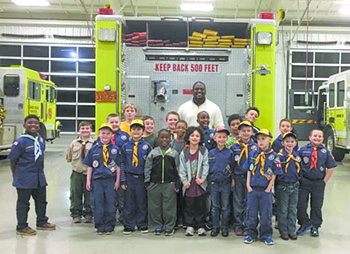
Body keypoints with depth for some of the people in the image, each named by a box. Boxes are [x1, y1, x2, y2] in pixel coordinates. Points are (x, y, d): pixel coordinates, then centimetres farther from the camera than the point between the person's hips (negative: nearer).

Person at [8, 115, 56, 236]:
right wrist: (16, 175, -4)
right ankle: (21, 227, 17)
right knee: (23, 202, 5)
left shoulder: (41, 140, 6)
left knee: (41, 200, 18)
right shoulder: (21, 141, -15)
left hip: (39, 177, 7)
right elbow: (13, 160, -10)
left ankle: (41, 222, 36)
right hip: (24, 179, -7)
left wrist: (39, 171, 15)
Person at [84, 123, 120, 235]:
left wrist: (117, 180, 2)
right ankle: (100, 227, 13)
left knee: (110, 203, 3)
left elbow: (118, 166, 6)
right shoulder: (94, 149, 6)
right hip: (97, 180, 1)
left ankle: (109, 226, 13)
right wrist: (88, 181, 5)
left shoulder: (115, 149, 4)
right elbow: (89, 166, 9)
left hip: (110, 180, 0)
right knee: (98, 203, 3)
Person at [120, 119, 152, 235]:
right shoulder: (125, 146, 6)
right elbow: (122, 164, 6)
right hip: (129, 177, 1)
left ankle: (143, 225, 18)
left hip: (142, 177, -1)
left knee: (142, 202, 5)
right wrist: (123, 181, 1)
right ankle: (129, 226, 14)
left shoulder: (147, 146, 2)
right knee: (129, 202, 4)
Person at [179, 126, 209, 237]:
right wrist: (184, 181, -7)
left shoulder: (204, 151, 1)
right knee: (189, 206, 6)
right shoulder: (184, 152, 5)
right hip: (189, 184, 1)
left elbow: (206, 165, -4)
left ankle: (200, 226, 17)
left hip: (201, 184, -1)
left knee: (201, 206, 6)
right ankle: (190, 226, 18)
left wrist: (203, 178, -14)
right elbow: (182, 168, 4)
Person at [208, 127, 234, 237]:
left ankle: (224, 227, 18)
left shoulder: (230, 153, -1)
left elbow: (233, 168, 2)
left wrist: (233, 180, -3)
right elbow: (208, 167, 7)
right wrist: (209, 179, 3)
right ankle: (215, 227, 19)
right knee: (215, 207, 9)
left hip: (226, 183, -1)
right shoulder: (211, 153, 2)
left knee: (225, 207, 7)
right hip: (214, 183, 1)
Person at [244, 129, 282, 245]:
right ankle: (251, 234, 21)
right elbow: (249, 170, 8)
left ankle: (266, 235, 19)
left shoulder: (274, 156, -3)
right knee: (251, 213, 8)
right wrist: (248, 185, 0)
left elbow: (274, 174, -3)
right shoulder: (254, 154, 6)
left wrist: (269, 188, -8)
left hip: (265, 190, -2)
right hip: (252, 189, 3)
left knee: (266, 214, 5)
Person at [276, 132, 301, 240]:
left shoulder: (297, 155, 5)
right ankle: (283, 231, 15)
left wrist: (298, 181, 12)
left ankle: (292, 230, 21)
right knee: (282, 210, 5)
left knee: (293, 209, 11)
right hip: (282, 186, -4)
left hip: (294, 186, 4)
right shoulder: (279, 156, -9)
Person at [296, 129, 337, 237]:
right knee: (301, 205, 1)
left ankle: (314, 226, 24)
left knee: (317, 206, 9)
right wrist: (299, 178, -4)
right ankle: (305, 224, 20)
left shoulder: (325, 151, 1)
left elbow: (330, 168, 4)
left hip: (319, 183, 1)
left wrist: (324, 181, -2)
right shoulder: (303, 150, -2)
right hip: (304, 182, -1)